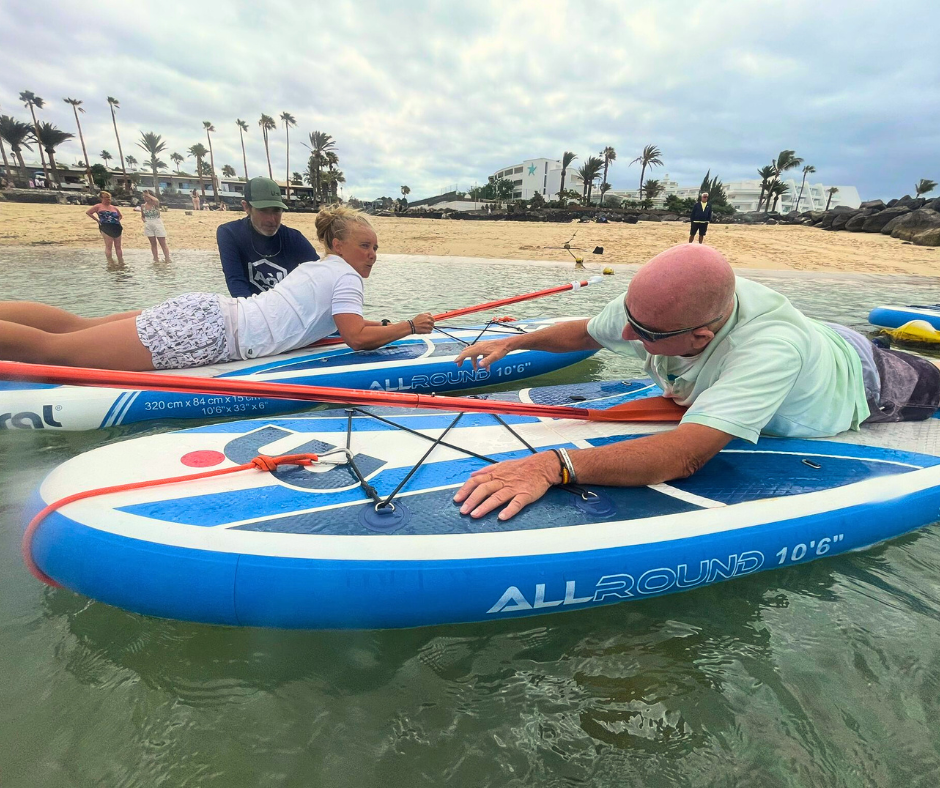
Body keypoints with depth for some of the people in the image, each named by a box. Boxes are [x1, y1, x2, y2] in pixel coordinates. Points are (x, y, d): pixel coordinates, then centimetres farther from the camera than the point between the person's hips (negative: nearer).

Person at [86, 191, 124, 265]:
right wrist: (97, 220, -2)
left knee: (118, 246, 7)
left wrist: (117, 220, 14)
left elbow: (120, 216, 33)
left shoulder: (114, 208, 18)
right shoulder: (98, 206, 5)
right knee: (108, 247, -6)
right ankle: (111, 263, -4)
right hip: (106, 228, -5)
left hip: (117, 228, 5)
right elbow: (88, 212, 3)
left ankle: (121, 262, 12)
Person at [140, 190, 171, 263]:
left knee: (163, 244, -1)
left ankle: (167, 259, 2)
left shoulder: (155, 204, -9)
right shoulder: (143, 206, 4)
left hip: (157, 224, -5)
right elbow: (142, 216, 17)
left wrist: (148, 194, -23)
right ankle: (156, 259, 16)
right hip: (148, 226, 5)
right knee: (153, 244, 10)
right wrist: (143, 219, -5)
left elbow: (156, 200, -35)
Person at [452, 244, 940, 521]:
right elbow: (585, 333, -15)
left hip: (855, 380, -4)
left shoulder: (768, 348, -54)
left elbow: (686, 456, -63)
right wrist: (512, 342, -20)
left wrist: (555, 466, -72)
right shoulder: (649, 304, -35)